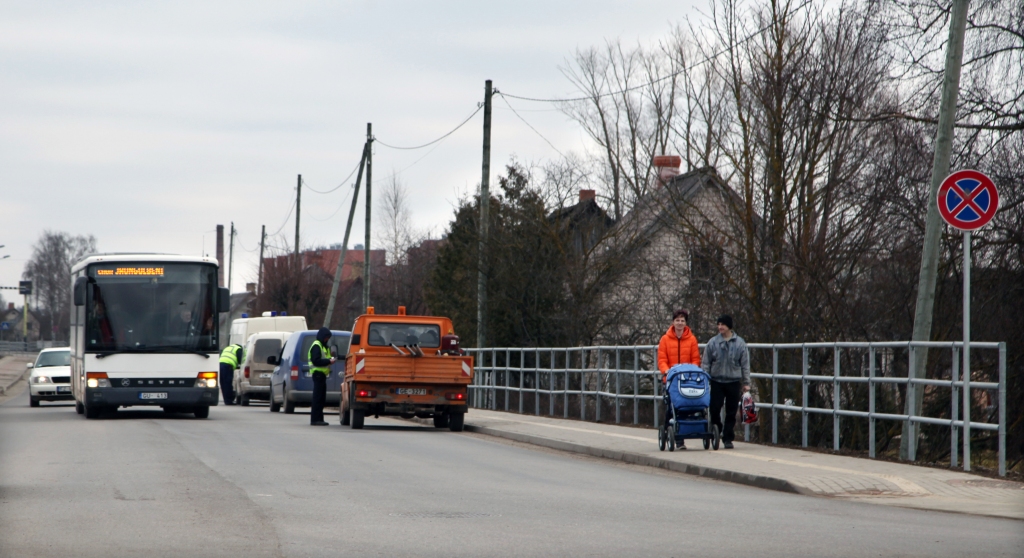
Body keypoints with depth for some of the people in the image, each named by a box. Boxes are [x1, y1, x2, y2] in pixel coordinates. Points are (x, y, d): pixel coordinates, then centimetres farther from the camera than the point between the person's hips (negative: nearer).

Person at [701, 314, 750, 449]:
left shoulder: (740, 343, 2)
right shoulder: (713, 342, 1)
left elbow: (745, 364, 5)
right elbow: (706, 364, 5)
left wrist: (746, 383, 2)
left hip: (733, 382, 0)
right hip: (716, 381, 0)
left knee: (731, 413, 3)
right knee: (715, 410, -2)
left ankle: (728, 438, 10)